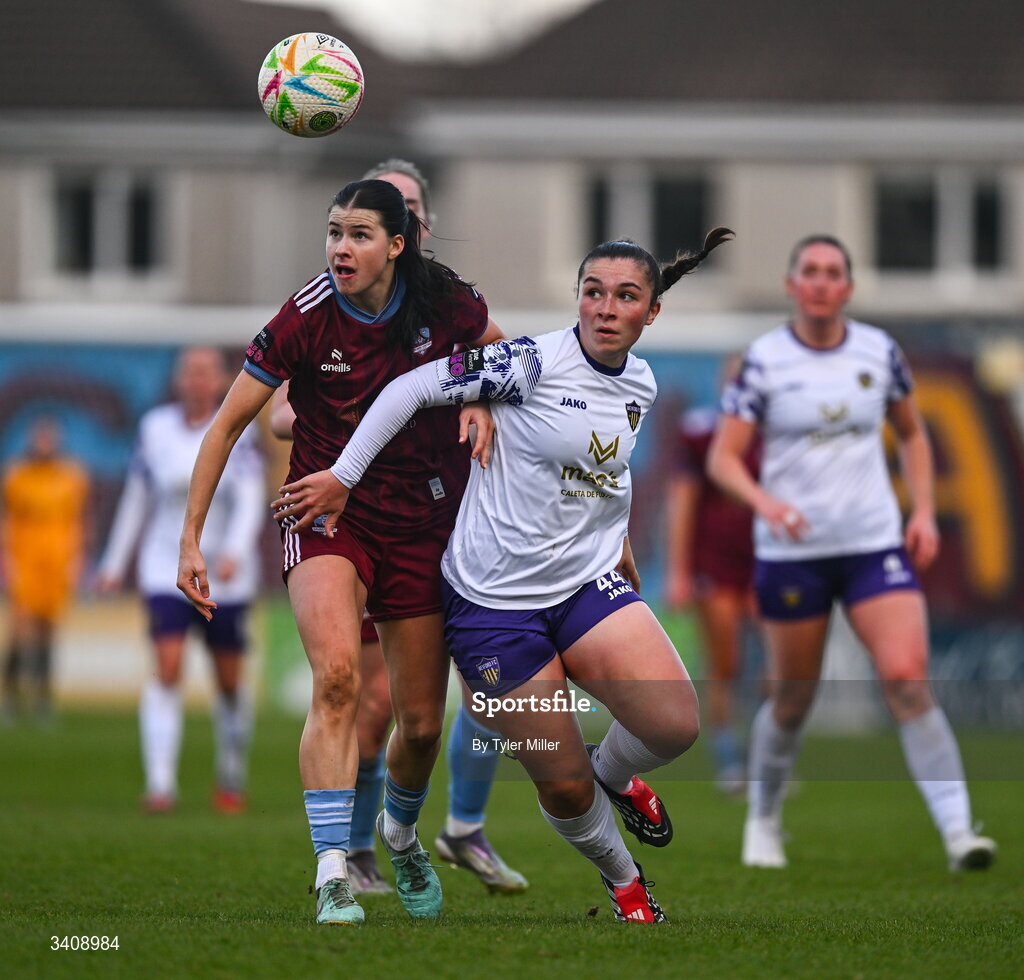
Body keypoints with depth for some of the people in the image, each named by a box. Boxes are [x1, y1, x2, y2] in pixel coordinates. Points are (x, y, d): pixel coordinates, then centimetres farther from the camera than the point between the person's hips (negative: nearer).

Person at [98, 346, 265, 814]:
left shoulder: (238, 432, -4)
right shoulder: (154, 428, 2)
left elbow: (251, 500, -13)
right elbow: (136, 499, 11)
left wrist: (233, 553, -30)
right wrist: (114, 564, 13)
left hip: (227, 577, 0)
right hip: (166, 569, 1)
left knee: (230, 682, 7)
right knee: (167, 670, -15)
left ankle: (231, 780, 27)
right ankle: (160, 783, -19)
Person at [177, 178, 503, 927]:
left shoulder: (446, 301, -8)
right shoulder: (306, 319, -14)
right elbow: (228, 424, -6)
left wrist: (483, 403, -7)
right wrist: (191, 540, -8)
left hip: (421, 523, 3)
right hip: (327, 519, -3)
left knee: (422, 721, 5)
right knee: (337, 676, -28)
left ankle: (401, 830, 39)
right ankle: (333, 872, -29)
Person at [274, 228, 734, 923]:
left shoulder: (641, 385, 4)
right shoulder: (535, 362, -17)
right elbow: (412, 389, -16)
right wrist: (343, 477, -16)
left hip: (588, 584, 5)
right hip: (496, 599, -5)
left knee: (677, 726, -18)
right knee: (563, 787, -2)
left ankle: (614, 773, 17)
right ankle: (623, 881, 28)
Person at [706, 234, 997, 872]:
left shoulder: (879, 351, 3)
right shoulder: (765, 361, -5)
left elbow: (912, 434, 18)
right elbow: (724, 458, -7)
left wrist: (924, 512, 6)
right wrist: (765, 502, -27)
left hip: (877, 544, 1)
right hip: (792, 552, -1)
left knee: (909, 681, -14)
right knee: (794, 699, 8)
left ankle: (958, 832, -17)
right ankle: (763, 820, 33)